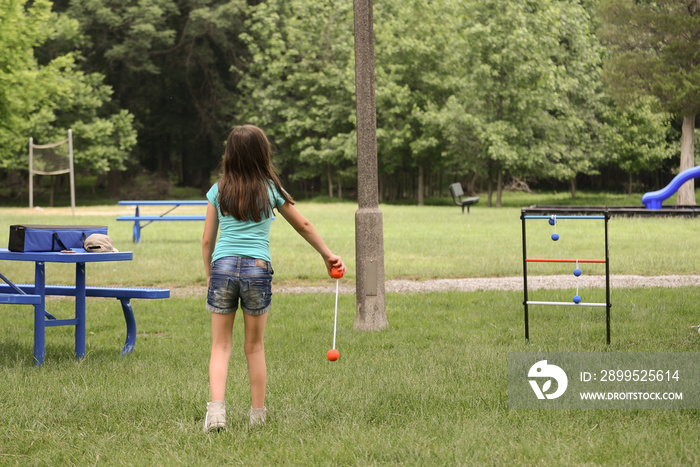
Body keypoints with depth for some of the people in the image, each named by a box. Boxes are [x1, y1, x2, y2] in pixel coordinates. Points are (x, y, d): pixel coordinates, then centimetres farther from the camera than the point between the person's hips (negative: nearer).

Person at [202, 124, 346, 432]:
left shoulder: (218, 191, 7)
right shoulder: (270, 190, 6)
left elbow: (207, 241, 9)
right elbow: (302, 225, 16)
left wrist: (209, 275, 22)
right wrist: (327, 255, 28)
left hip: (222, 267, 0)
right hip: (257, 268, 0)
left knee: (221, 345, 4)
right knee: (254, 346, 11)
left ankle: (216, 409, -13)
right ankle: (257, 414, 16)